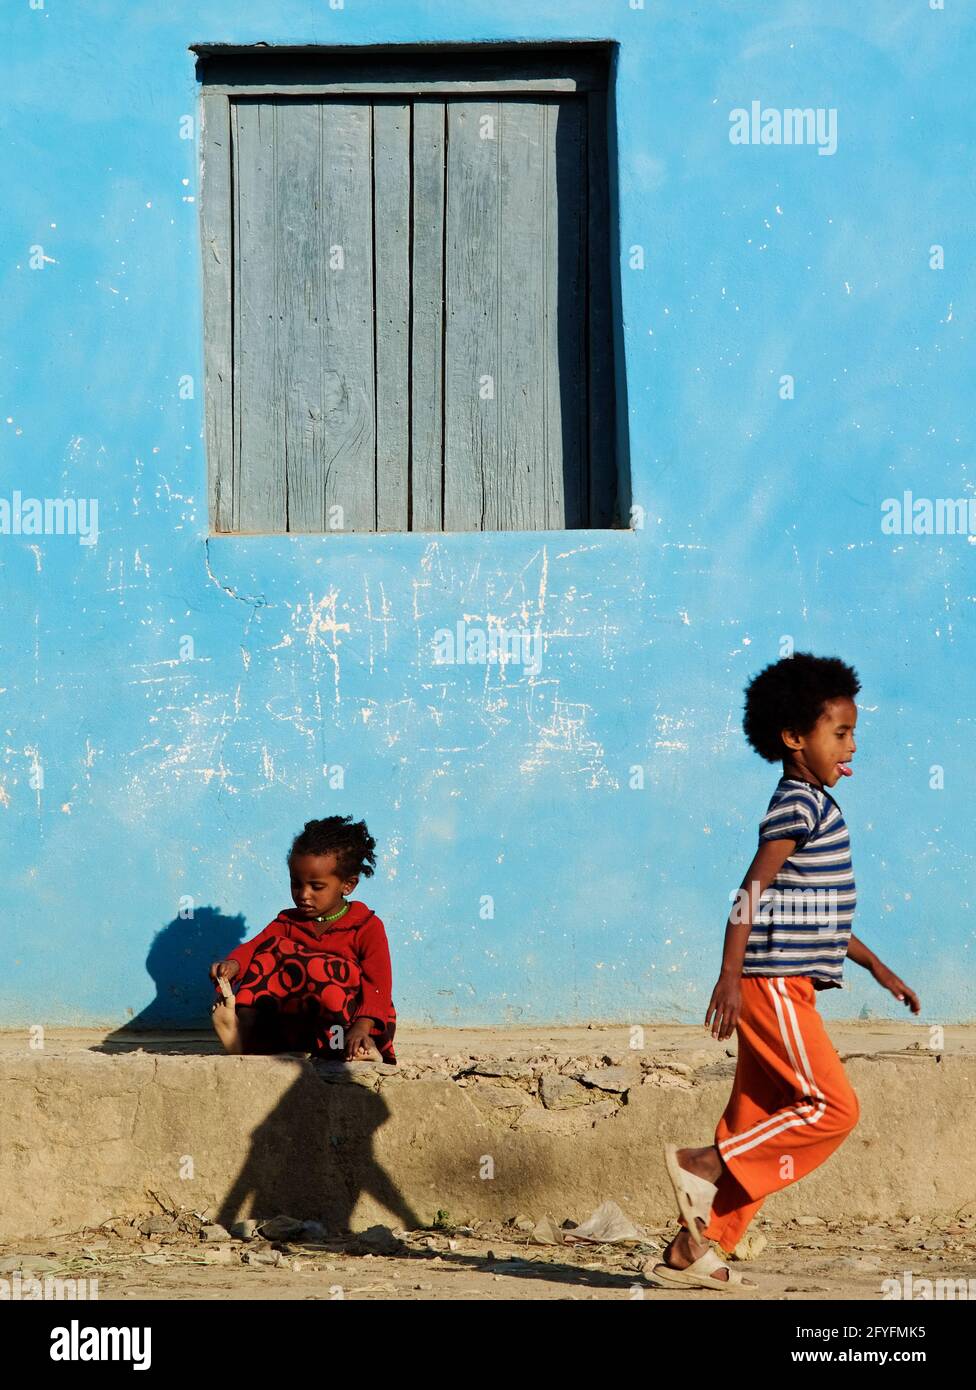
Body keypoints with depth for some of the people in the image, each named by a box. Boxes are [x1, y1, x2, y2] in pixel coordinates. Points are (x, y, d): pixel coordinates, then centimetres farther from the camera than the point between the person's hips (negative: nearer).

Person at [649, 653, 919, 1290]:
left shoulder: (818, 808, 19)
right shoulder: (797, 806, -11)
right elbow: (753, 890, -20)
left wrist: (878, 968, 29)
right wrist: (730, 976, -28)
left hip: (787, 989, 10)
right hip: (774, 984, -10)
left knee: (759, 1122, 9)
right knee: (834, 1107, -10)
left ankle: (693, 1250, 12)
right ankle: (704, 1164, -5)